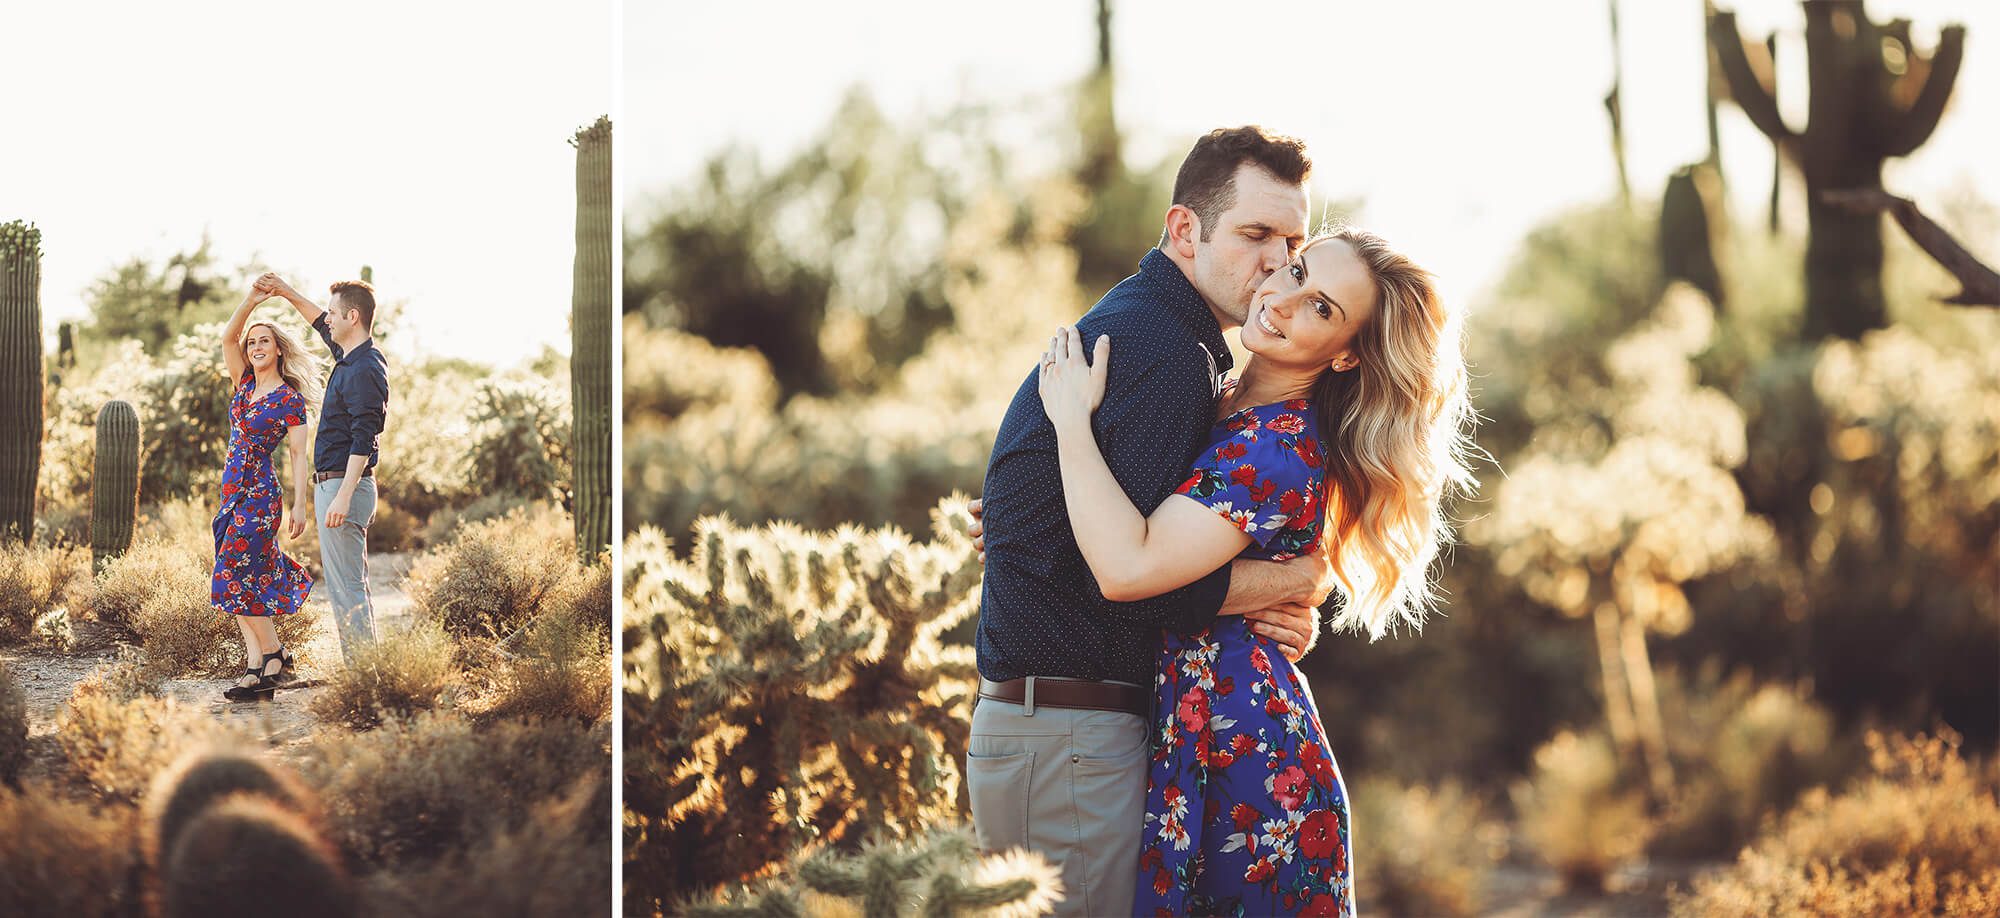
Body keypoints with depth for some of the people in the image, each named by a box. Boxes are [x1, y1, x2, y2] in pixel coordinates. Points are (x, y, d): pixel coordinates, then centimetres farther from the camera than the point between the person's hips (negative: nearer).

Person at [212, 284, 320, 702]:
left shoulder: (289, 399, -6)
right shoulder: (245, 383, 12)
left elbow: (297, 454, -8)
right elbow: (227, 338, 4)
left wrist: (299, 505, -13)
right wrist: (250, 301, -9)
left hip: (260, 495, -7)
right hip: (234, 493, 7)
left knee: (237, 579, -12)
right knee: (246, 582, 3)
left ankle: (275, 655, -1)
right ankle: (257, 669, 3)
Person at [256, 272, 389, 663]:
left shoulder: (364, 370, -17)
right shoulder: (351, 358, 13)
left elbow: (363, 439, -23)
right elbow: (322, 325, 34)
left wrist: (343, 496, -27)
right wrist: (288, 294, 29)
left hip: (343, 484, -11)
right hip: (336, 485, 11)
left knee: (345, 588, -11)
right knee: (352, 587, 12)